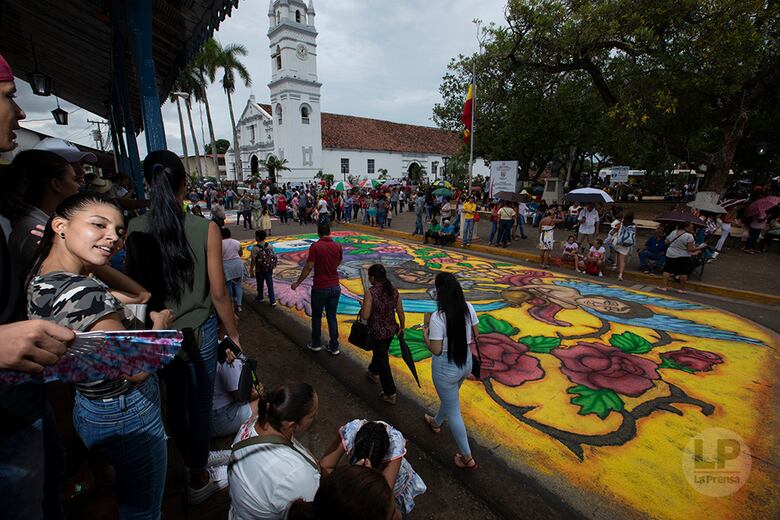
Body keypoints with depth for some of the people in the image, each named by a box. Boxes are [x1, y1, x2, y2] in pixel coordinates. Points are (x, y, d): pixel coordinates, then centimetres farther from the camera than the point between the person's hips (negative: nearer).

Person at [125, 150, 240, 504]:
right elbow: (218, 294, -14)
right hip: (198, 332, -4)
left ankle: (190, 459, 51)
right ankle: (198, 481, 36)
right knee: (199, 405, 15)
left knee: (174, 400, 25)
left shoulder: (134, 229, -9)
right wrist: (234, 334, 0)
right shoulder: (206, 229, -18)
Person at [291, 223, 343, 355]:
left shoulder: (315, 247, -15)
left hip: (320, 288, -4)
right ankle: (334, 347, 18)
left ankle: (315, 344, 27)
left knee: (316, 317, 15)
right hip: (335, 287, 4)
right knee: (332, 317, 12)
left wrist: (297, 283, -4)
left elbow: (308, 267, -14)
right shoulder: (338, 246, 0)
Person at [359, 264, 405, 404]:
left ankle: (390, 394, 16)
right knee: (380, 352, 30)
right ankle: (373, 372, 55)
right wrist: (401, 327, 13)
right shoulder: (394, 290, -6)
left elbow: (365, 316, -21)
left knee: (382, 361, 7)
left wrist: (363, 307, -2)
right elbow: (400, 312, 0)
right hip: (391, 330, 6)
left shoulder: (370, 292, -22)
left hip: (377, 332, -6)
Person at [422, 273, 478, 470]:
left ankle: (467, 458, 28)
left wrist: (425, 329, -11)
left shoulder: (437, 317, -29)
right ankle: (436, 423, 60)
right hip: (466, 361, 7)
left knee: (453, 412, 14)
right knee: (449, 398, 32)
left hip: (445, 367, -7)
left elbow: (435, 350, -22)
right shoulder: (468, 308, -11)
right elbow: (475, 335, 1)